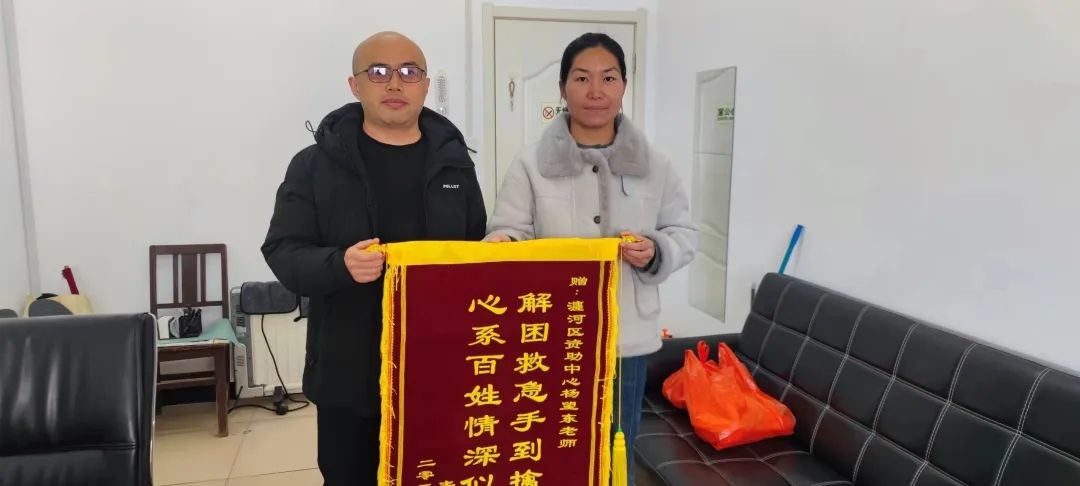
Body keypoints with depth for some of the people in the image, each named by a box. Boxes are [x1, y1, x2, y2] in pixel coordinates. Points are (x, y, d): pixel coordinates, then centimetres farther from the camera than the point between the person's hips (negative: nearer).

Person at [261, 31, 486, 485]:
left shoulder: (454, 162, 7)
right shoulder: (315, 164, -1)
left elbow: (481, 251, 15)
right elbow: (283, 252, -5)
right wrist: (339, 265, -24)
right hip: (350, 374, -1)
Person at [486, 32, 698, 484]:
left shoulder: (654, 165, 4)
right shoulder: (531, 162, -2)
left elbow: (684, 232, 10)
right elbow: (509, 231, -4)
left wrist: (656, 251, -10)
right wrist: (503, 246, -27)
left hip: (625, 338, 2)